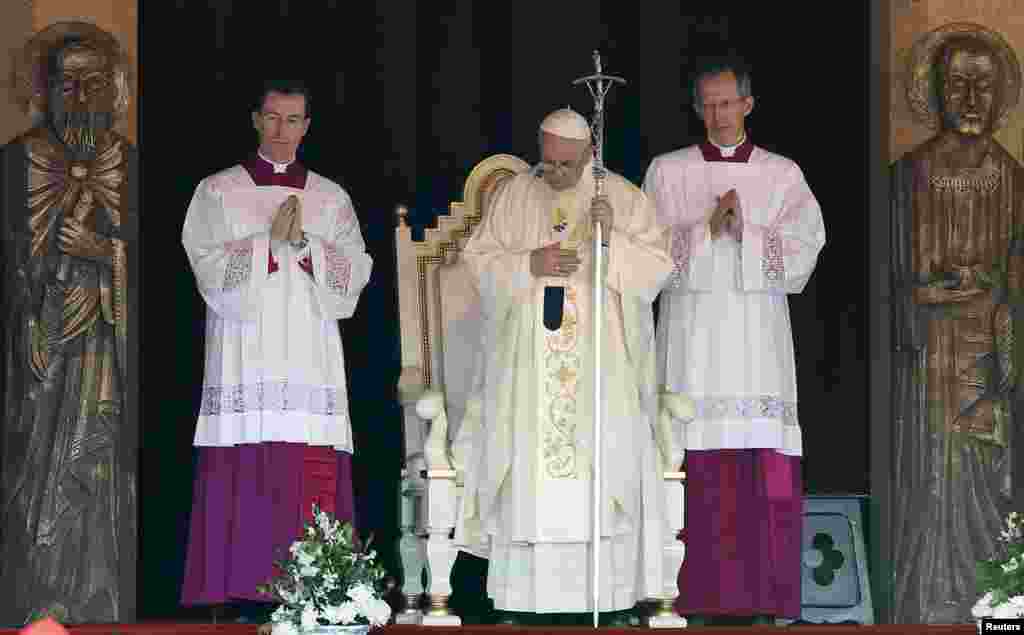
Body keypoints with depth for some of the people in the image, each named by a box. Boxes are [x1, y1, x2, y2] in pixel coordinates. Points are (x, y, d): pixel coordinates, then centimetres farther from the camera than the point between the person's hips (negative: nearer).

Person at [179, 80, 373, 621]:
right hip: (244, 363, -2)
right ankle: (237, 591, -8)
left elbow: (355, 273, 5)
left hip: (312, 360, 2)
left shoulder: (332, 199, 16)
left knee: (314, 484, -7)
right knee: (243, 479, -10)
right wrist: (270, 239, -10)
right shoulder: (218, 191, 10)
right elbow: (212, 271, -1)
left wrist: (303, 241, -8)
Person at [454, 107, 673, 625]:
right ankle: (523, 582, 2)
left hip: (599, 363, -1)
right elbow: (478, 259, 5)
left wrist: (612, 239, -20)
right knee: (527, 463, -2)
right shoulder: (513, 195, 7)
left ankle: (602, 591, -1)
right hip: (527, 362, 1)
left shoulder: (624, 197, 2)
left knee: (599, 462, -4)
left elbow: (657, 268, -3)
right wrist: (529, 263, -12)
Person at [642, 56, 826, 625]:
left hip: (758, 338, 0)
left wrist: (745, 230, -14)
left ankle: (764, 600, 0)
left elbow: (803, 249, -1)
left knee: (766, 469, -5)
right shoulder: (667, 172, 9)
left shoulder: (783, 175, 10)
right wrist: (708, 227, -13)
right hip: (691, 335, 0)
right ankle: (698, 599, 0)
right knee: (697, 469, -5)